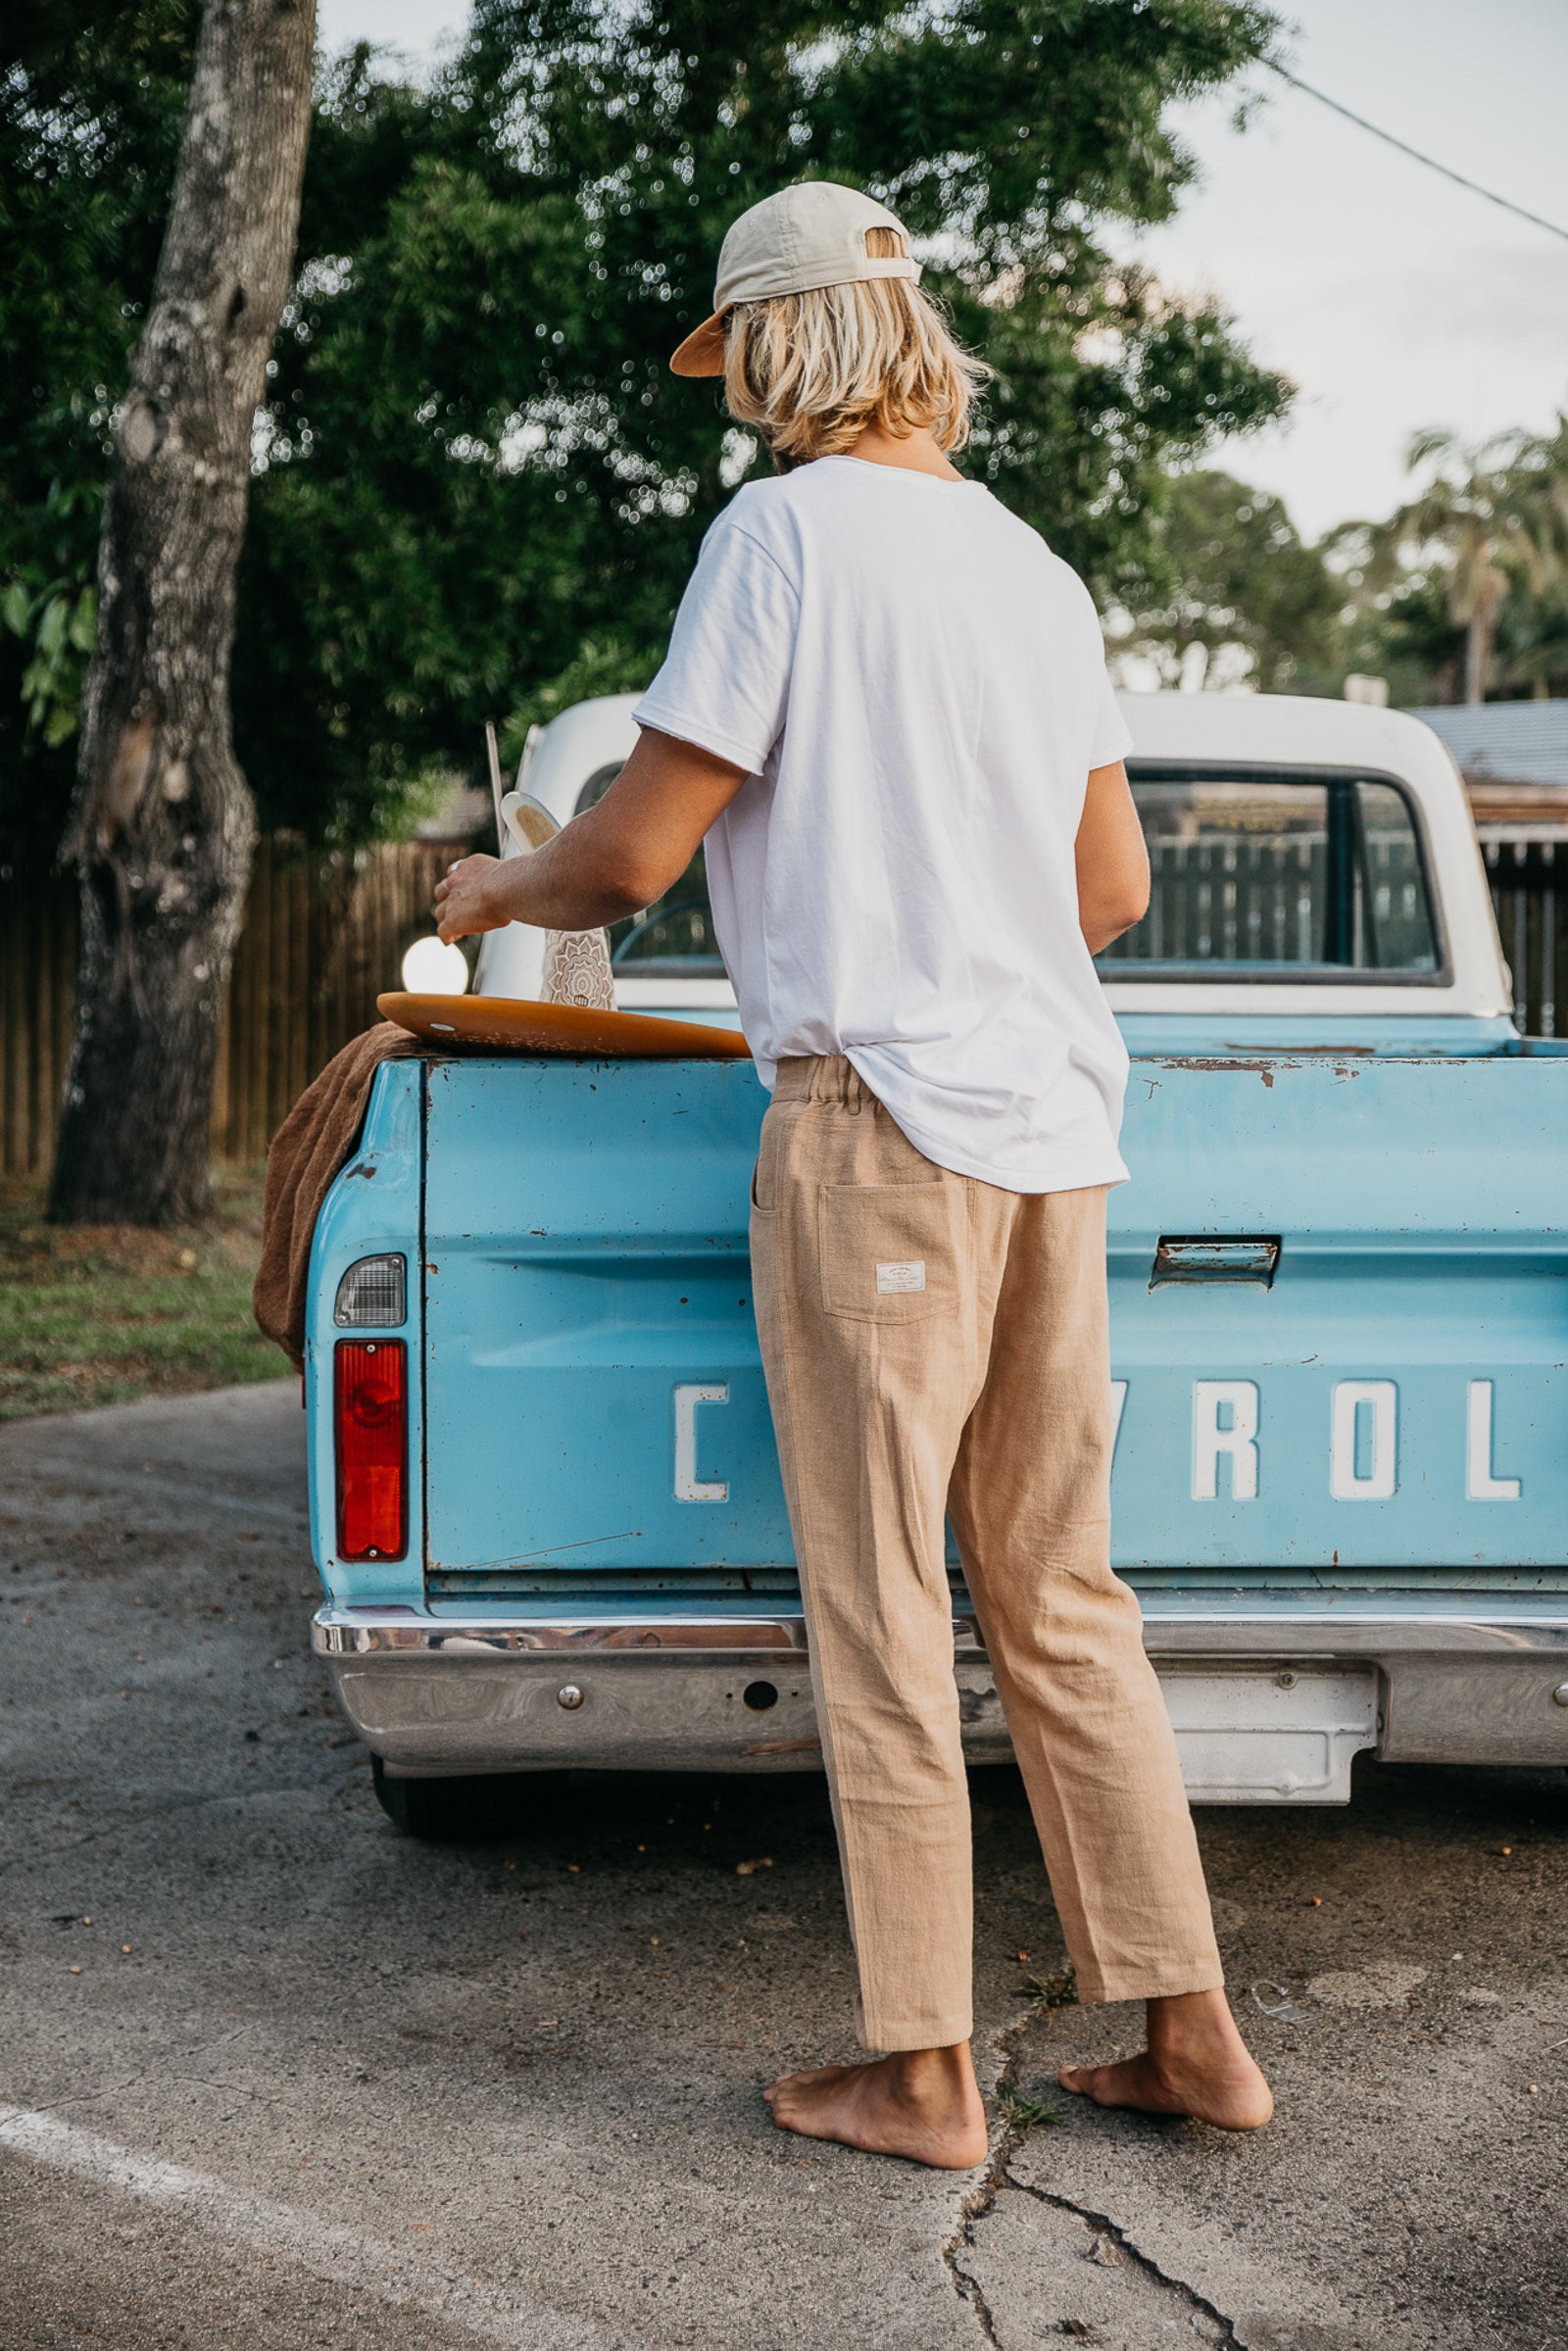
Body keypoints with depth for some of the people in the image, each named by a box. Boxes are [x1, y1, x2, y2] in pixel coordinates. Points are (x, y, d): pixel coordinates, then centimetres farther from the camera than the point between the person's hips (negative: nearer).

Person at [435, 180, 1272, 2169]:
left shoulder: (786, 530, -6)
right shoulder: (1030, 564, 15)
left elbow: (636, 853, -7)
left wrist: (496, 890, 14)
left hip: (881, 1110, -7)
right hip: (1053, 1121, 7)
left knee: (879, 1610, 0)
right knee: (1058, 1596, 12)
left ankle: (922, 2072, 8)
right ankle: (1190, 2031, 15)